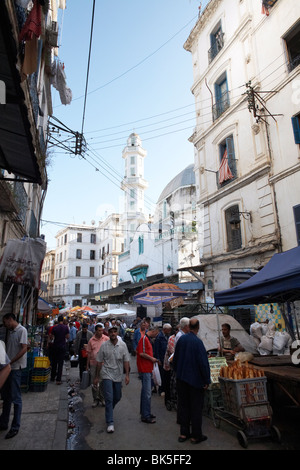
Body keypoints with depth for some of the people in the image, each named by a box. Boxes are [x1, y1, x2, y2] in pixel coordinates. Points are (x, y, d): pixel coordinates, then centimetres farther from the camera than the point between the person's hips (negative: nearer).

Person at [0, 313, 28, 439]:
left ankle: (15, 427, 11)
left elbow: (24, 349, -19)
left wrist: (10, 361, -18)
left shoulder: (21, 330, -13)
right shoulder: (10, 332, 12)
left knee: (16, 398, 1)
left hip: (16, 368, -8)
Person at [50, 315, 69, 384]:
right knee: (60, 363, 2)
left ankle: (52, 377, 25)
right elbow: (67, 337, -3)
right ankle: (58, 380, 1)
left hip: (55, 346, 1)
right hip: (63, 346, -1)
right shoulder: (66, 327, -8)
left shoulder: (54, 328, -6)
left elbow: (52, 337, -2)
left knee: (54, 362, 15)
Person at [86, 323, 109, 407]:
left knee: (103, 382, 8)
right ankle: (96, 399, 25)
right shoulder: (91, 340, 0)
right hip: (93, 364, 2)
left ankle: (102, 398, 25)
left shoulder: (106, 339, -5)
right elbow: (89, 353, 7)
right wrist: (87, 365, 9)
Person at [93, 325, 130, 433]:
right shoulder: (104, 346, -6)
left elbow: (126, 361, 1)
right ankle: (110, 423, 3)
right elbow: (99, 362, 0)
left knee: (117, 397, 15)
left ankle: (109, 410, 43)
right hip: (107, 375, -2)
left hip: (118, 376, 3)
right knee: (109, 398, -6)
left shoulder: (123, 345, -3)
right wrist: (96, 377, 3)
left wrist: (127, 375, -5)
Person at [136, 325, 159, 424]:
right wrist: (152, 358, -12)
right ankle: (146, 416, 1)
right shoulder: (144, 338, -16)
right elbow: (141, 353, -22)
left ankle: (144, 412, 28)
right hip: (144, 369, -10)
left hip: (148, 369, 10)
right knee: (147, 393, -6)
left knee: (146, 391, 18)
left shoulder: (148, 339, 16)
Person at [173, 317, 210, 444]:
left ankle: (184, 433, 27)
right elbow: (203, 362, -20)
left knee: (183, 405, 17)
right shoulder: (197, 342, -22)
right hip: (195, 379, -5)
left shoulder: (181, 338, -3)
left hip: (181, 378, 6)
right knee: (196, 407, 10)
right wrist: (207, 380, -9)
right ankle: (196, 436, 20)